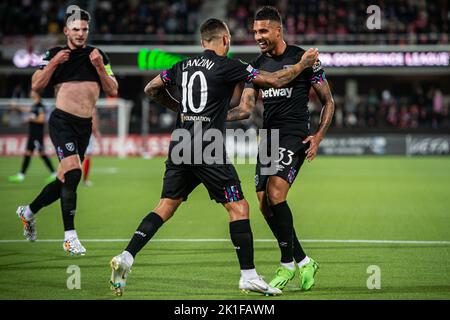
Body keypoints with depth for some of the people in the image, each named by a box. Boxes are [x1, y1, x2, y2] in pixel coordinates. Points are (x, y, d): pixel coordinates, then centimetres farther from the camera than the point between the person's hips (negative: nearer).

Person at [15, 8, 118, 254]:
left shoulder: (98, 56, 12)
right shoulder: (55, 54, 3)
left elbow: (113, 91, 8)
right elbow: (36, 85, -3)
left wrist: (99, 66, -6)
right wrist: (54, 63, -13)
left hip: (85, 125, 5)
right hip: (62, 121, -5)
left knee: (66, 180, 11)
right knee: (72, 172, -22)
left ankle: (28, 212, 37)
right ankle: (70, 236, -18)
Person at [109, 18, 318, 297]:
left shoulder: (183, 66, 12)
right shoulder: (226, 66, -5)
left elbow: (151, 89, 24)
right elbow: (275, 80, -3)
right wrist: (303, 64, 11)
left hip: (179, 148, 6)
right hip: (208, 151, -6)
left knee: (166, 206, 11)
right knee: (239, 207, 0)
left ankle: (126, 258, -1)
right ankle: (248, 275, -2)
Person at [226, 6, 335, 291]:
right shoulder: (258, 65, 11)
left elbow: (328, 101, 1)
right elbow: (246, 108, 9)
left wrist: (318, 136, -10)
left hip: (294, 136, -7)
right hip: (268, 137, 7)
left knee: (275, 193, -23)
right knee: (265, 205, 1)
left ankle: (288, 265, -12)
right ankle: (304, 262, 16)